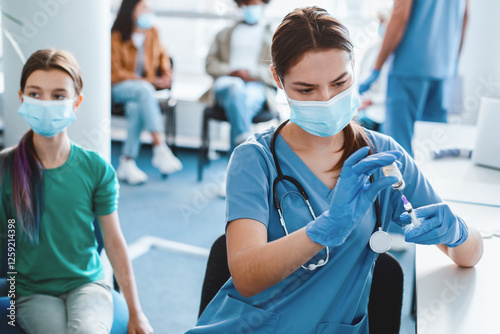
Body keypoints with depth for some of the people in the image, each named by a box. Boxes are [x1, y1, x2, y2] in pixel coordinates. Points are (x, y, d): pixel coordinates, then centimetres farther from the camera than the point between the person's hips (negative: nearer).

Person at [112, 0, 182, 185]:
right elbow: (115, 73, -10)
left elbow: (162, 55, 21)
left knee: (135, 106, -33)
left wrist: (165, 75, -1)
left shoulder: (152, 34, 8)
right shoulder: (116, 37, -7)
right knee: (145, 91, -36)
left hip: (144, 88, 4)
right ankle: (160, 149, -43)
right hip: (120, 87, -3)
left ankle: (127, 163, -31)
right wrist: (149, 81, -17)